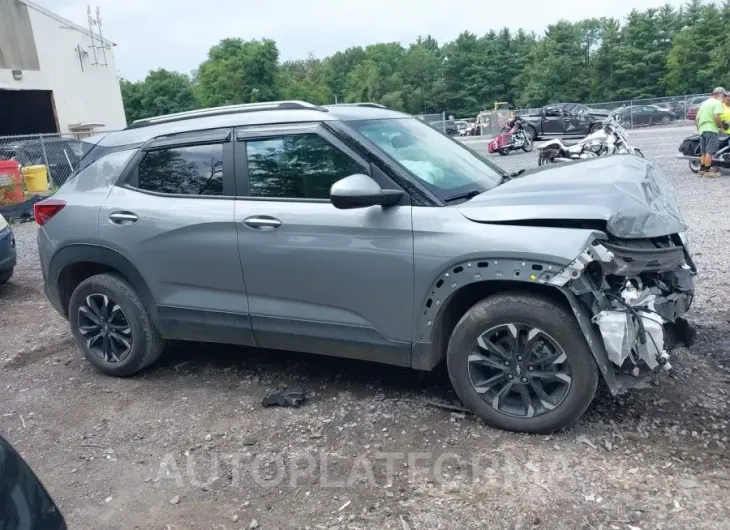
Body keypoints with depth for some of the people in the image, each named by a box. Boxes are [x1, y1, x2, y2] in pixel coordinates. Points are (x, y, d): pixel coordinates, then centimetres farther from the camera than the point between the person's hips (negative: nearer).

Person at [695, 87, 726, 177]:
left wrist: (698, 130, 28)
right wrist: (721, 126, -8)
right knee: (709, 152, -8)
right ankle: (707, 170, -8)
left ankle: (702, 170, 16)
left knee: (704, 152, 13)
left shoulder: (704, 103, 23)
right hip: (711, 129, -8)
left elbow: (697, 118, 22)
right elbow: (716, 116, -19)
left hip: (702, 130, 8)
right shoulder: (717, 102, -3)